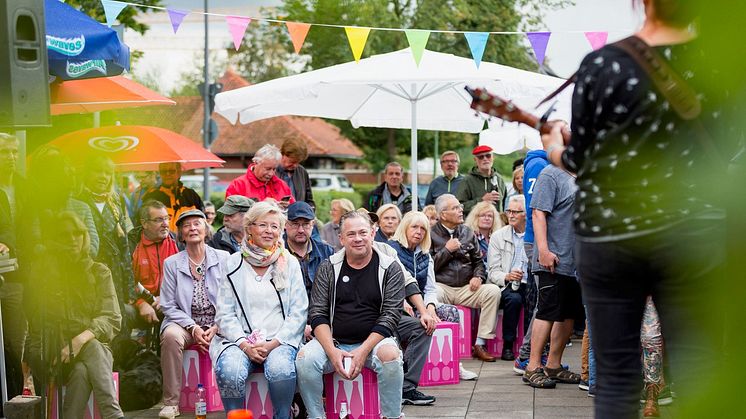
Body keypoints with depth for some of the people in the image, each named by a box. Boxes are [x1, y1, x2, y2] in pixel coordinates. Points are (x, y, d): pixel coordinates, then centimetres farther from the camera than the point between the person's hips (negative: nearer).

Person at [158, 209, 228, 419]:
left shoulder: (223, 258, 5)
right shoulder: (171, 263, 6)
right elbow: (168, 306, 3)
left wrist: (217, 327, -12)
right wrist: (193, 327, -11)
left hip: (219, 325, 0)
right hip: (186, 324, 0)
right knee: (171, 335, -34)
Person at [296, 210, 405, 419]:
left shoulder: (390, 268, 2)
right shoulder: (328, 267, 6)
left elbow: (390, 315, -4)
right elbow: (318, 313, 2)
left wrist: (363, 351, -16)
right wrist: (332, 351, -15)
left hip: (373, 340, -1)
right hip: (333, 341, 2)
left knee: (390, 354, -33)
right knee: (305, 358, -27)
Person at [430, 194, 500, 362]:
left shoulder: (468, 233, 17)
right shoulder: (431, 234, 3)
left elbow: (478, 261, 20)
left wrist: (478, 276, 0)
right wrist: (447, 250, -8)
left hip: (466, 289, 4)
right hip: (442, 287, -4)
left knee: (493, 290, -21)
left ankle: (480, 344, -18)